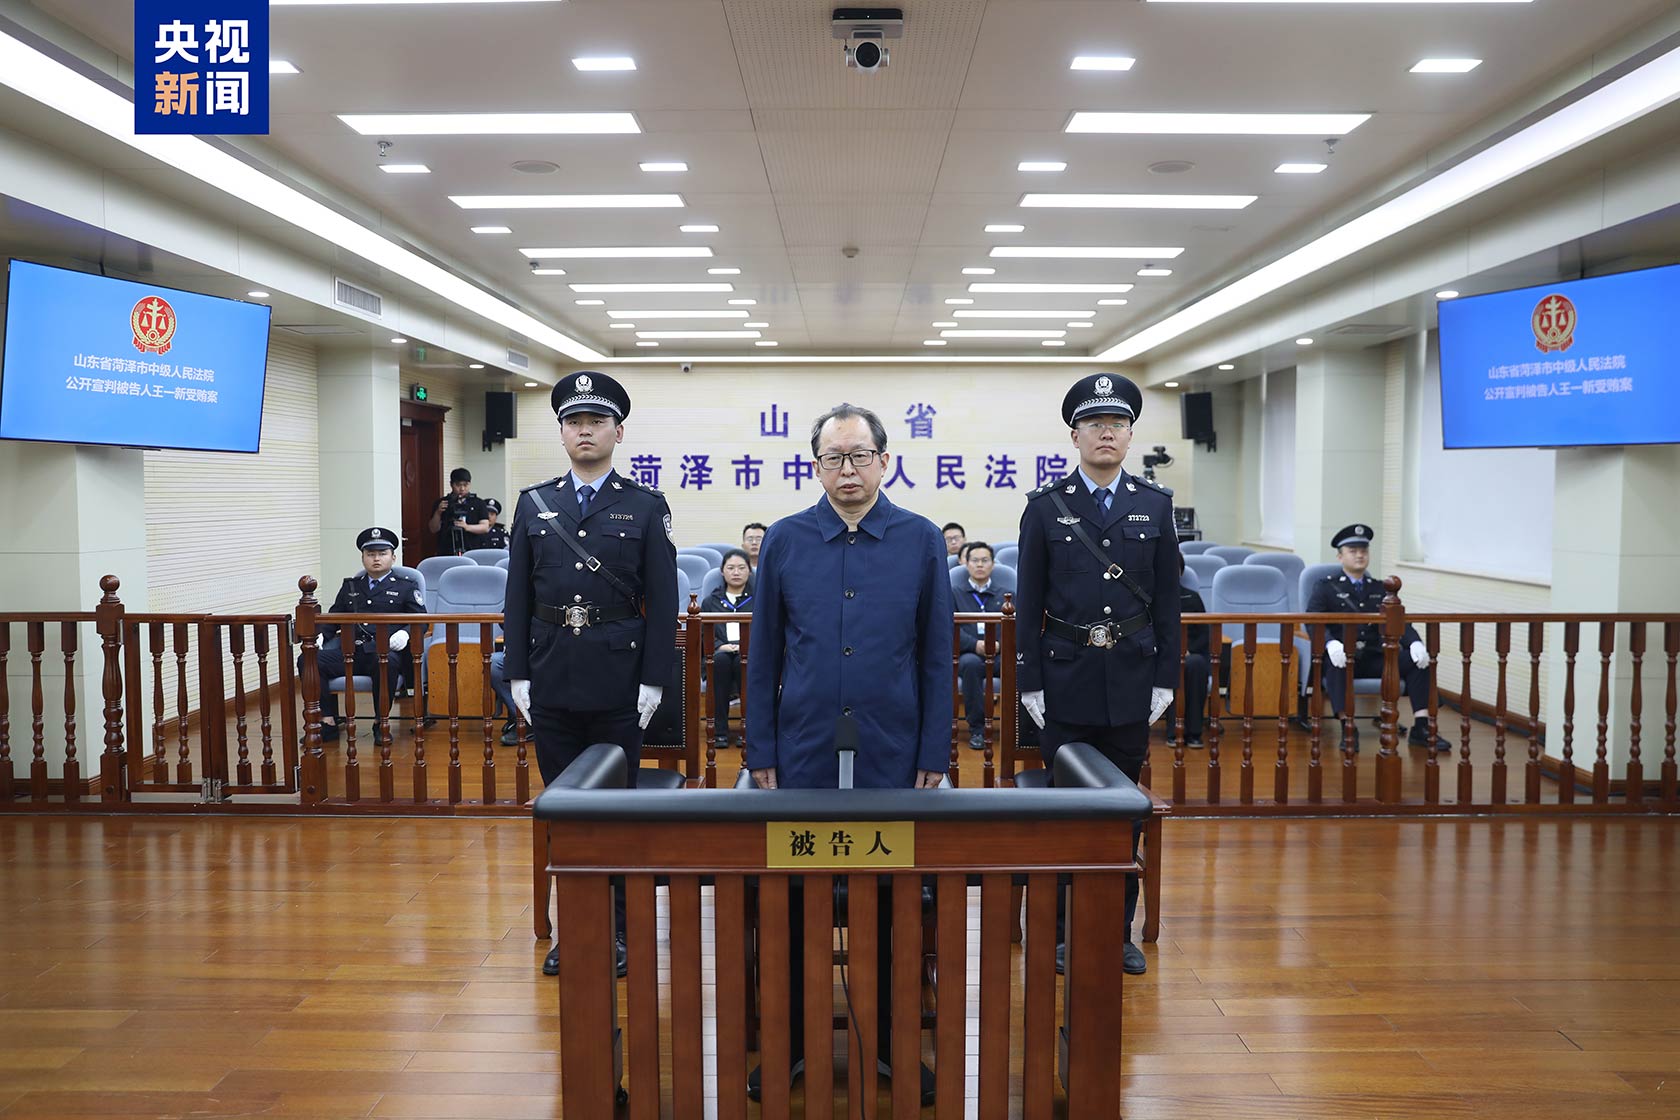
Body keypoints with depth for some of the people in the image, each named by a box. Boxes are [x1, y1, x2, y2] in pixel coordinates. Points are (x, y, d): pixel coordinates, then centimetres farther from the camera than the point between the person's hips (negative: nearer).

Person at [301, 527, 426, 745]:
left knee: (387, 662, -40)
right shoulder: (350, 585, 27)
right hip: (349, 652, 4)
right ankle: (328, 721, -13)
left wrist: (405, 633, -17)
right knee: (307, 659, -21)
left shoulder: (406, 586, 15)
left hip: (384, 652, -4)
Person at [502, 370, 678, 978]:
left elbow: (662, 601, -3)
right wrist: (517, 674, 2)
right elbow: (518, 597, 7)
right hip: (551, 680, 3)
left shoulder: (646, 507, -1)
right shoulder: (534, 504, 7)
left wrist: (653, 680, -8)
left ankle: (619, 928, 21)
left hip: (618, 682, -3)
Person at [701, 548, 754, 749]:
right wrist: (721, 645, -11)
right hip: (720, 652, 1)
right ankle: (720, 729, -32)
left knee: (744, 661, -38)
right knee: (720, 659, -36)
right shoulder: (711, 601, 22)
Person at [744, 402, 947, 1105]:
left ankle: (892, 1040, 28)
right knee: (796, 904, 9)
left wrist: (934, 756, -1)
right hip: (804, 757, 1)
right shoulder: (784, 541, 2)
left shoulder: (921, 541, 0)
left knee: (890, 904, 10)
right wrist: (761, 753, 2)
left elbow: (936, 657, 2)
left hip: (891, 758, 0)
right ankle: (791, 1041, 26)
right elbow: (764, 655, 5)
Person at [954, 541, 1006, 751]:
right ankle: (976, 728, -24)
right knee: (971, 663, -38)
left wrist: (1000, 644, -14)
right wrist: (975, 644, -17)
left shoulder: (1005, 596, 22)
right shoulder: (955, 594, 16)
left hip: (1000, 656, 1)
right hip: (967, 655, -1)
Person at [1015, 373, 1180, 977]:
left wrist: (1165, 677, 2)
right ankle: (1063, 929, 20)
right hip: (1066, 681, -2)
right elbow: (1029, 602, -1)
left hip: (1131, 683, 2)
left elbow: (1167, 599, 6)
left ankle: (1119, 930, 24)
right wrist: (1030, 682, -4)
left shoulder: (1155, 505, 5)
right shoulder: (1045, 507, -1)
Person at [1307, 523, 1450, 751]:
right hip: (1343, 656, -4)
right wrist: (1331, 644, -33)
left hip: (1374, 657, 4)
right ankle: (1348, 729, -34)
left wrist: (1415, 644, -15)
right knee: (1336, 666, -37)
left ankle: (1420, 728, -15)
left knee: (1417, 660, -17)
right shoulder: (1326, 587, 5)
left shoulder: (1380, 589, 18)